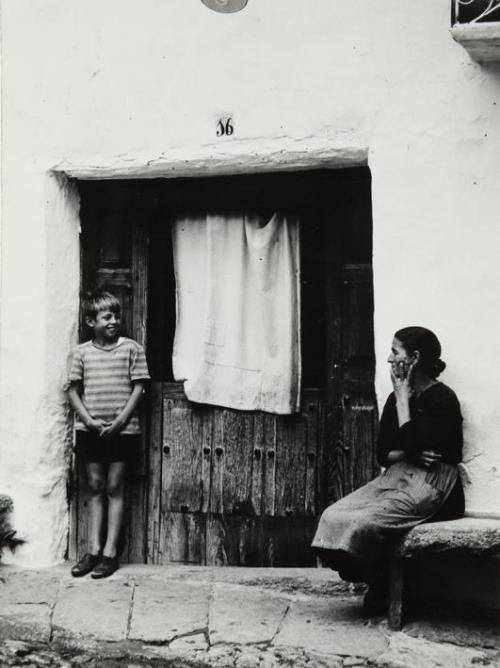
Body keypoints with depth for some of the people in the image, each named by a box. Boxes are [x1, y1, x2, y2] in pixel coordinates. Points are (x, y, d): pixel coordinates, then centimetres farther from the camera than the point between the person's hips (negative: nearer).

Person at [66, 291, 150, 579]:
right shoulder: (82, 352, 3)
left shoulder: (132, 349, -2)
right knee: (95, 487, 8)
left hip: (122, 430, -2)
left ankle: (110, 552, 5)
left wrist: (120, 421, -12)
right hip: (90, 430, 2)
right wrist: (89, 420, -9)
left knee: (115, 488, 2)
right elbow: (74, 390, 4)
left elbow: (138, 389, -4)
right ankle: (94, 549, 13)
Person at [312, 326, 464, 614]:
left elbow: (410, 443, -22)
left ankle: (381, 593, -2)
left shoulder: (442, 399, -10)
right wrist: (412, 455, -8)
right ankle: (375, 586, -2)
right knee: (333, 516, -14)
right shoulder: (396, 398, 14)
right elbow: (383, 455, 14)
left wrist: (403, 398, -11)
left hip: (431, 486, -8)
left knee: (365, 523, -26)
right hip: (398, 477, 8)